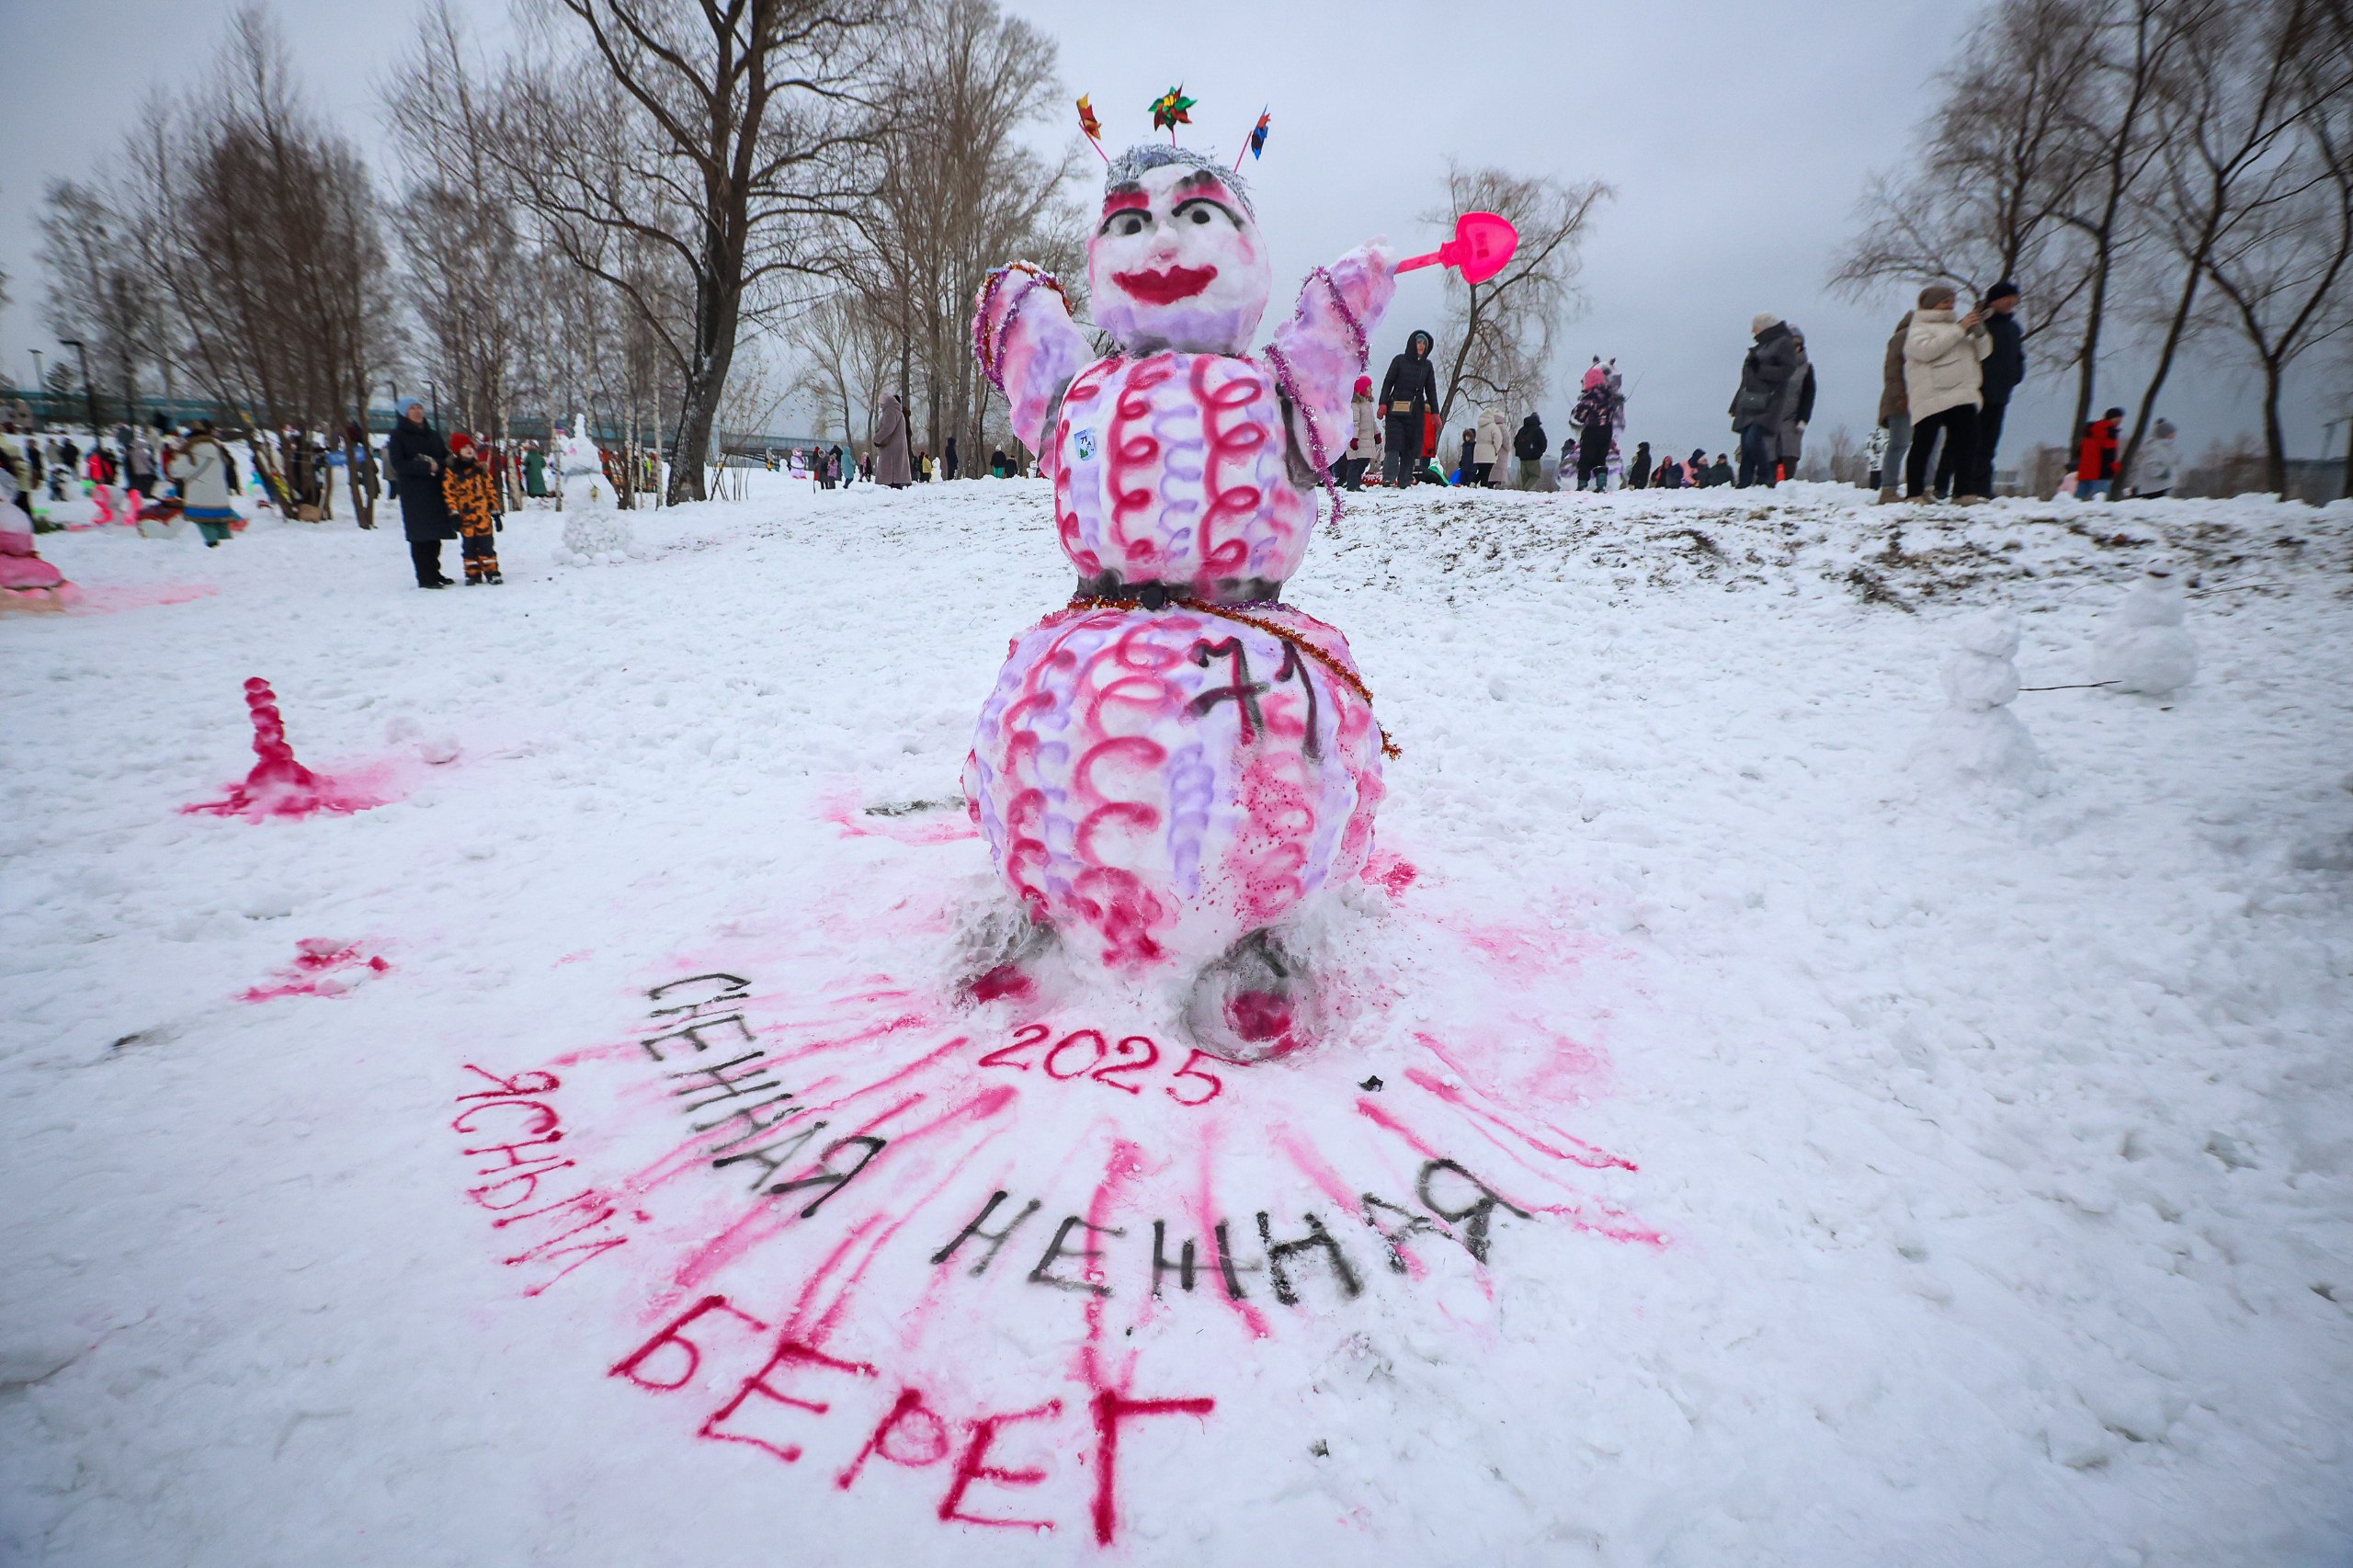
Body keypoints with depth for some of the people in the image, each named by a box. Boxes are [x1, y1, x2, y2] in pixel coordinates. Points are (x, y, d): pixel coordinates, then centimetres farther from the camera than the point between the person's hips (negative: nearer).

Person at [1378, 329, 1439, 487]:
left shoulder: (1427, 365, 15)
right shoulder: (1400, 361, 5)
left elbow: (1431, 390, 17)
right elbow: (1388, 382, 3)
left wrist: (1435, 412, 9)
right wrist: (1383, 403, -9)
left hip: (1416, 411, 4)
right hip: (1396, 410, -4)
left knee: (1412, 445, -2)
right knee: (1394, 443, -14)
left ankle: (1405, 480, 0)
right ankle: (1390, 478, -19)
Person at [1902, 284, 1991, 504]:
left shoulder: (1954, 326, 26)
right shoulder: (1919, 328, 5)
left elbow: (1981, 353, 23)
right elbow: (1926, 349, -17)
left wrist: (1979, 331, 4)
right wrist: (1959, 329, -15)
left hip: (1962, 396, 7)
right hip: (1931, 399, -7)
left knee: (1966, 445, 0)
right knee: (1923, 446, -4)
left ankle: (1964, 492, 2)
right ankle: (1914, 493, 0)